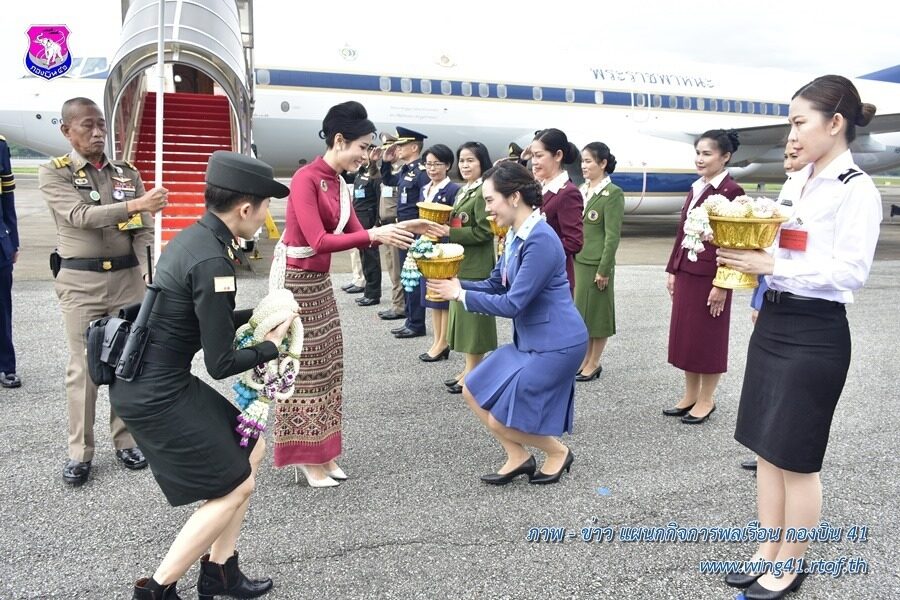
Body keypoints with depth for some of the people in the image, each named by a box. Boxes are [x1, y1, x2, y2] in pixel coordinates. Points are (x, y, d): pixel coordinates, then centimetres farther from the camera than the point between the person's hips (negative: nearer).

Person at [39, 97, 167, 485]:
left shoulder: (127, 174, 9)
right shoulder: (54, 173, -1)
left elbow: (143, 230, 5)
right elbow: (82, 216, -18)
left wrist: (149, 273, -11)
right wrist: (137, 204, -32)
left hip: (127, 277, 3)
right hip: (81, 282, -2)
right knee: (83, 367, 2)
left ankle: (125, 441, 20)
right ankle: (79, 452, 14)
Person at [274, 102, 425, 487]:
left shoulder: (340, 185, 7)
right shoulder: (306, 179, -18)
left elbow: (356, 235, 8)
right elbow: (318, 241, -25)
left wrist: (397, 229, -3)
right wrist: (374, 235, -30)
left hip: (320, 281, 9)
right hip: (294, 281, -9)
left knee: (326, 365, 12)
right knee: (303, 367, 1)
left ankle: (321, 452, 23)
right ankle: (306, 458, 15)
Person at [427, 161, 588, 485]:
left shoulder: (541, 240, -23)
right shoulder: (516, 235, 7)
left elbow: (513, 303, -24)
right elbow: (495, 285, 10)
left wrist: (461, 295, -15)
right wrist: (455, 284, -5)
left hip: (555, 344, -10)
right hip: (529, 339, 10)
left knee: (500, 419, -3)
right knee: (474, 392, 11)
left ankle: (558, 453, 20)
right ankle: (518, 457, 24)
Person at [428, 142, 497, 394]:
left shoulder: (483, 192, -14)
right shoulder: (463, 191, 14)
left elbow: (484, 231, -19)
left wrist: (449, 233, -19)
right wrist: (443, 228, 1)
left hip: (476, 265, -10)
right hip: (460, 262, 10)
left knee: (473, 314, -2)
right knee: (462, 314, 13)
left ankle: (473, 372, 9)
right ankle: (470, 368, 23)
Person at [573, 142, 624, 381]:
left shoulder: (613, 194, -10)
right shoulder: (581, 190, 10)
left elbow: (612, 235, -13)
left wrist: (604, 269, -15)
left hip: (596, 264, -7)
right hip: (576, 261, 7)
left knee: (596, 312, 5)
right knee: (580, 311, 13)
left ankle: (594, 363, 18)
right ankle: (584, 359, 26)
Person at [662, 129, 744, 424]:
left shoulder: (731, 191, -12)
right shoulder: (696, 188, 12)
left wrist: (721, 284, -17)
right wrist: (672, 270, 13)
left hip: (710, 275, -8)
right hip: (686, 272, 8)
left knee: (708, 337, 5)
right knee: (684, 334, 14)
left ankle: (706, 400, 20)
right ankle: (690, 395, 27)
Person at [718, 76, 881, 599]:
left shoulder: (856, 190, -12)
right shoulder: (797, 182, 12)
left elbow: (852, 273, -20)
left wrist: (772, 265, -24)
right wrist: (746, 254, -2)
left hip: (814, 334, -8)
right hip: (773, 323, 8)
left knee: (797, 457, 4)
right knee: (767, 448, 15)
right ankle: (768, 552, 30)